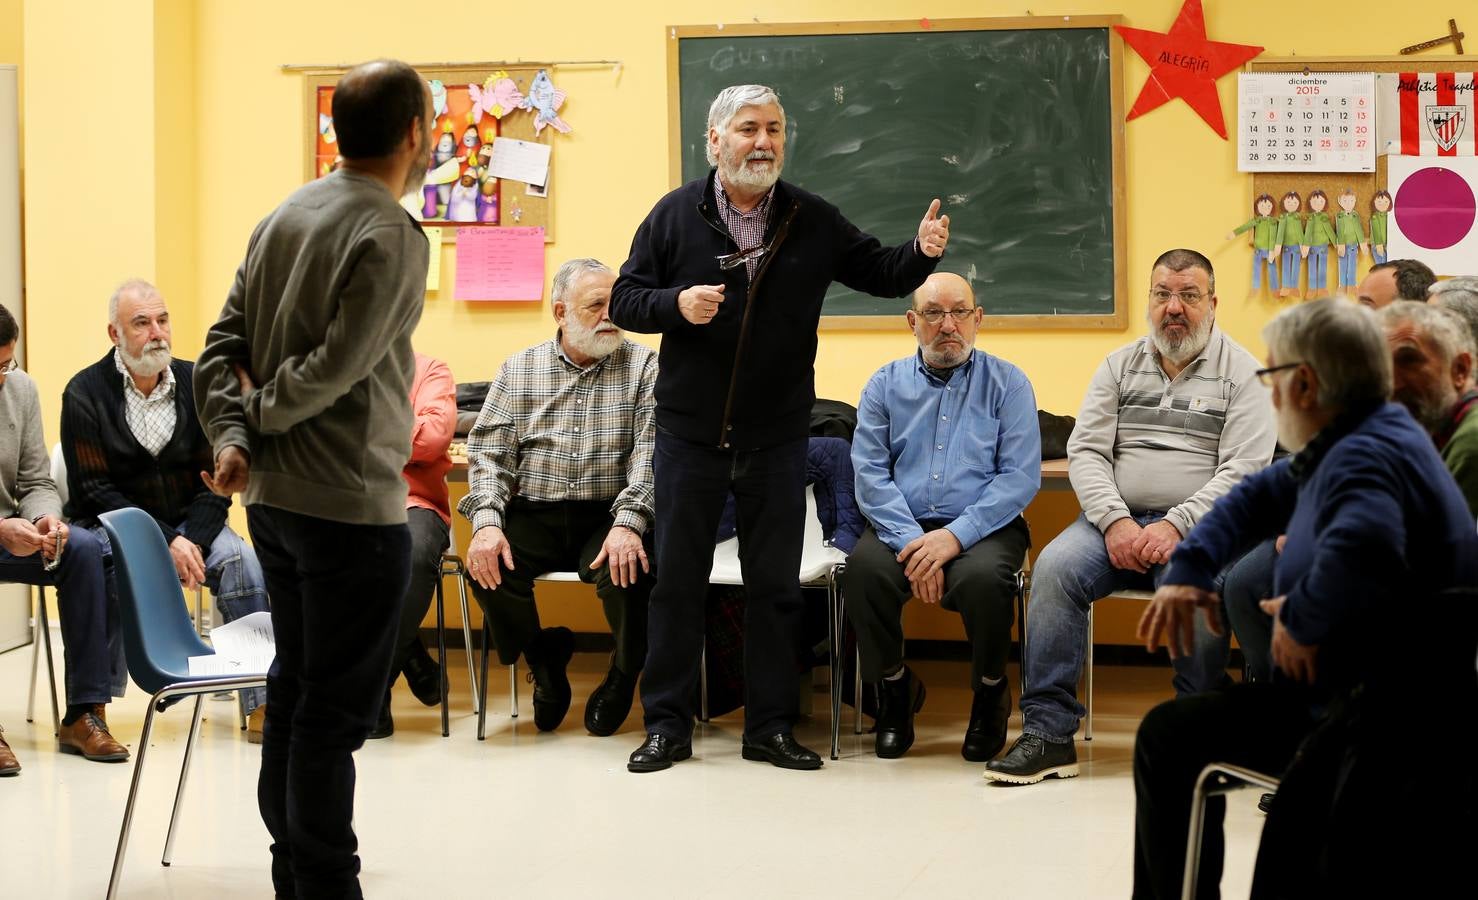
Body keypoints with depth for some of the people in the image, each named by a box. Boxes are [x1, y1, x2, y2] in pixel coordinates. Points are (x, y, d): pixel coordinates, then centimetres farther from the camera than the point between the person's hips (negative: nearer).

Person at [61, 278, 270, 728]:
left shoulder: (196, 383, 5)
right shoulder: (84, 392, -4)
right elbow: (95, 489, -9)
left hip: (188, 522, 3)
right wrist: (166, 542, -19)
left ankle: (262, 704, -21)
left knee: (241, 560, -24)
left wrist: (194, 541, -15)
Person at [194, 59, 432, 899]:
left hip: (274, 498, 9)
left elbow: (224, 342, 6)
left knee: (294, 689, 17)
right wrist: (264, 412, -4)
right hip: (350, 505, -9)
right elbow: (337, 368, -20)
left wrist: (232, 434, -3)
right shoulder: (392, 236, -16)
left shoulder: (286, 215, 10)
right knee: (338, 710, -2)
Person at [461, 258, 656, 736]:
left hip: (609, 517, -2)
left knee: (629, 569, -33)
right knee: (488, 565, -27)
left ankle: (624, 673, 2)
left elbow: (651, 450, -8)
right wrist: (488, 522, -13)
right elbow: (489, 451, 5)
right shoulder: (519, 369, 11)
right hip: (533, 516, 2)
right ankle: (543, 657, 6)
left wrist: (628, 523, -24)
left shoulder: (643, 366, 4)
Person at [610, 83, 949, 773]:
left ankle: (771, 727, 16)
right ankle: (667, 725, 15)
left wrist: (920, 253, -12)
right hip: (690, 437, -1)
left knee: (775, 587, 7)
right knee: (677, 584, 5)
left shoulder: (813, 221, 4)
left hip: (777, 441, 1)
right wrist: (676, 303, -19)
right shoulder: (675, 215, 0)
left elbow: (879, 274, 8)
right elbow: (625, 301, 1)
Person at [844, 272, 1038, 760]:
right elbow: (870, 473, 1)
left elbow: (1020, 477, -4)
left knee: (984, 576, -35)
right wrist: (910, 541, -15)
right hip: (902, 526, 2)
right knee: (864, 568, -31)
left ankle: (990, 693, -5)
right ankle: (894, 688, -4)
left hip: (983, 528, -2)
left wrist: (956, 535, -17)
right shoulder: (885, 385, 12)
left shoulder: (1008, 384, 6)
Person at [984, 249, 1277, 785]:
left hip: (1198, 526, -3)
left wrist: (1176, 526, -18)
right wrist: (1114, 522, -11)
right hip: (1118, 519, 3)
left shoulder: (1240, 371, 5)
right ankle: (1048, 732, -23)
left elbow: (1244, 469, -6)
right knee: (1054, 567, -25)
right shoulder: (1120, 366, 16)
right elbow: (1086, 452, 7)